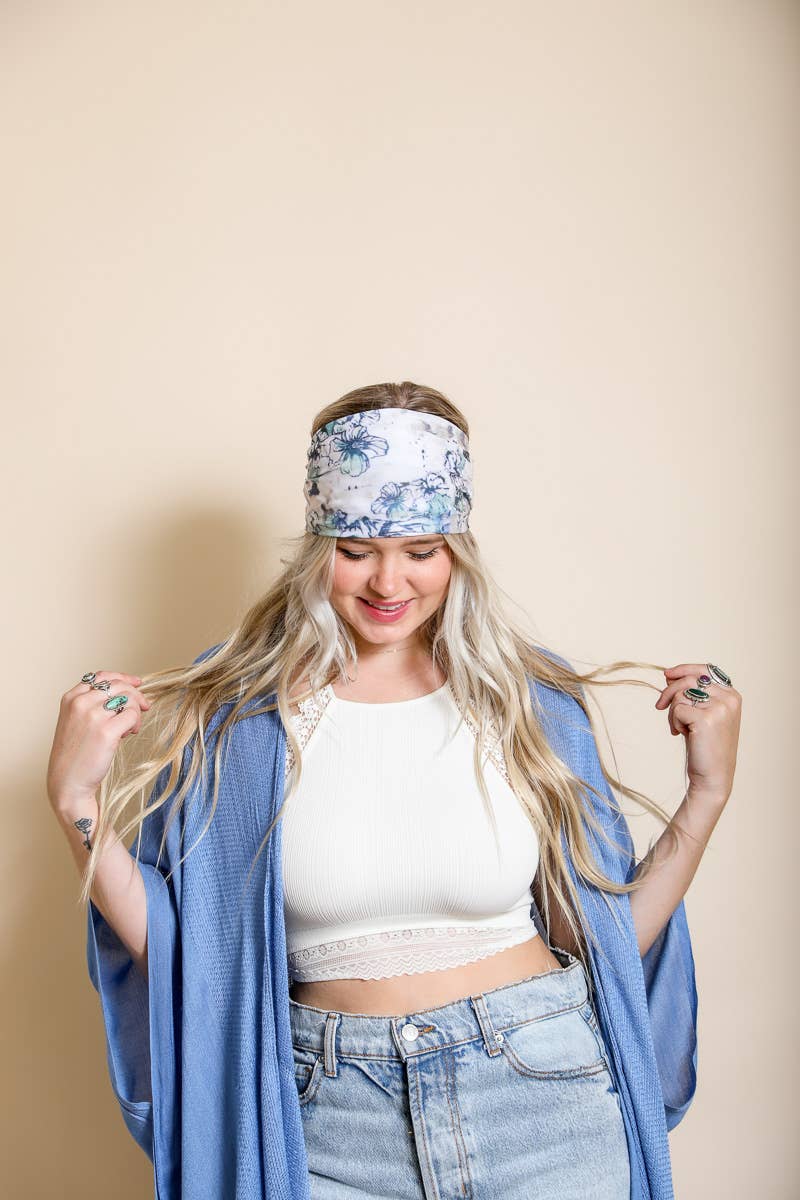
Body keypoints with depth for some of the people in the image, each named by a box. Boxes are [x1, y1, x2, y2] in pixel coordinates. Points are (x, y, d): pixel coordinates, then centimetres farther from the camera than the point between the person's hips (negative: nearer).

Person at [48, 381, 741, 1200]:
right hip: (333, 1127, -1)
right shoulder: (230, 709, -6)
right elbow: (182, 951, -4)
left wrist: (708, 792, -5)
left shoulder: (530, 699, -3)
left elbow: (599, 936, 2)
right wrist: (77, 799, -13)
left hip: (545, 1102, 1)